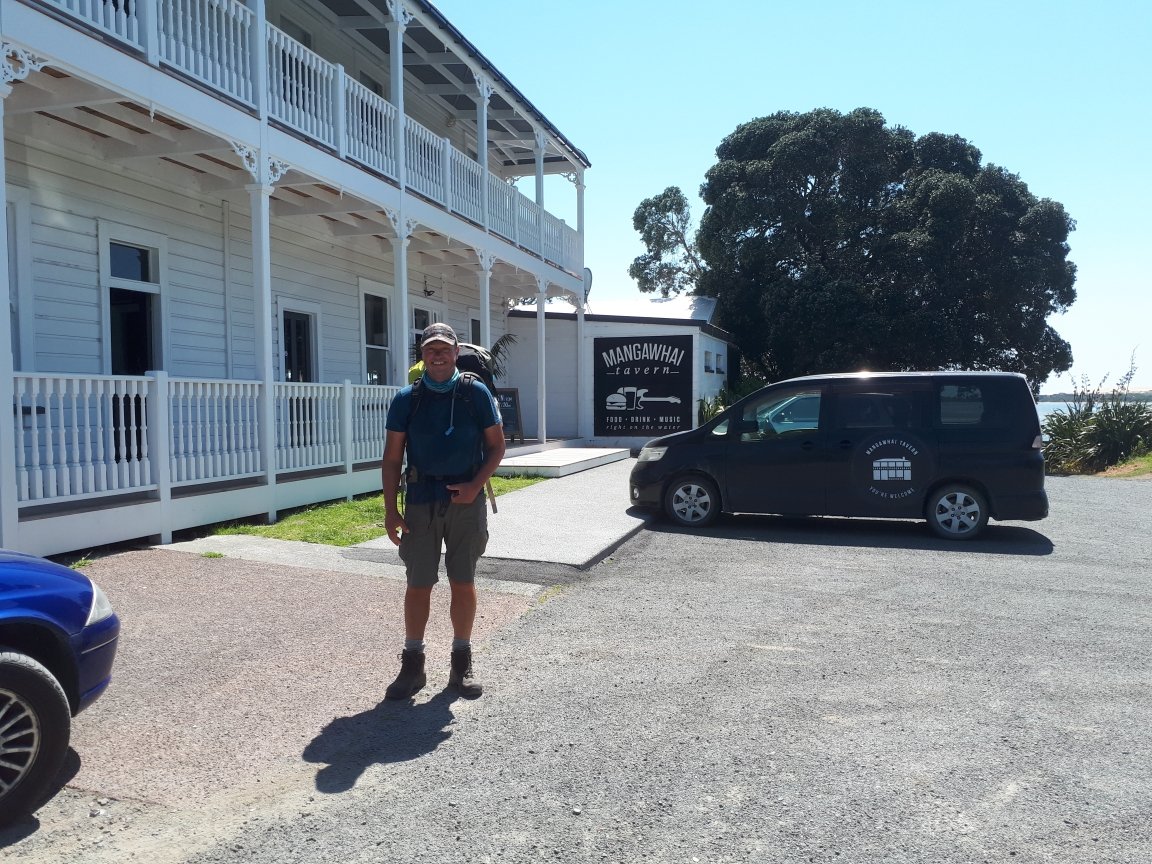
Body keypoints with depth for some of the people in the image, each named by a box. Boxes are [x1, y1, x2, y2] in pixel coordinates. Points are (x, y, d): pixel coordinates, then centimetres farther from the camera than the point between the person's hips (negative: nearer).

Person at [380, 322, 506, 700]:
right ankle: (412, 664, 19)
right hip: (421, 503, 0)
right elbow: (391, 458, 3)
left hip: (466, 502, 0)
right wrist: (390, 511, -3)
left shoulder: (476, 393, -1)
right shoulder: (407, 399, 1)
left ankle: (462, 663, 22)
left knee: (463, 583, 8)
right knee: (418, 584, 6)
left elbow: (496, 446, 4)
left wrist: (475, 485, -11)